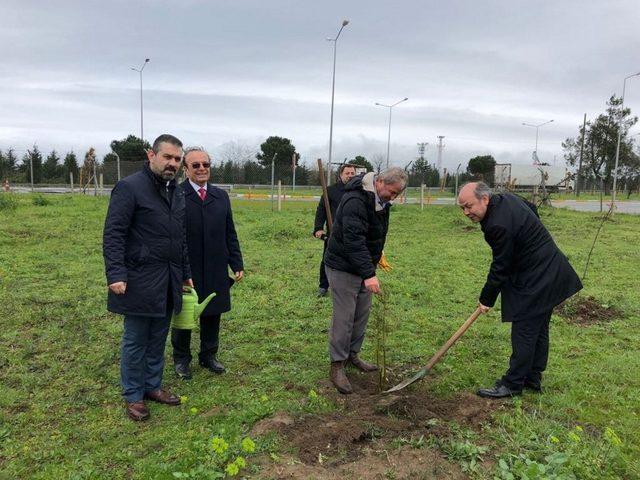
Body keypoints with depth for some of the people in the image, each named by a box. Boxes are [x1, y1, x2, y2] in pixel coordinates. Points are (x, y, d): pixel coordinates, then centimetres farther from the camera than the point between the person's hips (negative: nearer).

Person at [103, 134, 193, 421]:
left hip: (168, 283, 7)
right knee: (135, 341, 7)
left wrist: (186, 273, 18)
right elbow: (113, 234, -14)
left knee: (158, 339, 16)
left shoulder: (177, 193, 13)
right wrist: (116, 274, -21)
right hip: (140, 282, -7)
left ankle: (153, 386, 31)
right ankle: (133, 395, 22)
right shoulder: (129, 187, -10)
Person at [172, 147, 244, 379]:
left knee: (212, 315, 14)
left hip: (216, 270, 4)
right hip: (185, 270, -4)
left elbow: (230, 234, 11)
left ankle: (208, 355, 34)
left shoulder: (221, 196, 8)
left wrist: (237, 264, 7)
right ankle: (181, 359, 32)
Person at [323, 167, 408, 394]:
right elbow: (354, 241, -34)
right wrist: (369, 274, -39)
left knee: (362, 313, 14)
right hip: (343, 267, -9)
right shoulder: (355, 201, -26)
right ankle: (337, 366, 7)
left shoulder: (381, 200, 4)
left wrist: (377, 254, 18)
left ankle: (352, 354, 30)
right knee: (344, 317, -5)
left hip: (363, 267, 9)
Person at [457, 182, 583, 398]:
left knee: (524, 331, -3)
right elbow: (532, 209, 23)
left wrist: (487, 299, -7)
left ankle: (513, 384, 7)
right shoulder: (506, 198, 3)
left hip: (536, 279, -11)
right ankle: (533, 378, 27)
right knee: (538, 329, 16)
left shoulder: (498, 225, -27)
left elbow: (500, 267, -19)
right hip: (549, 272, 11)